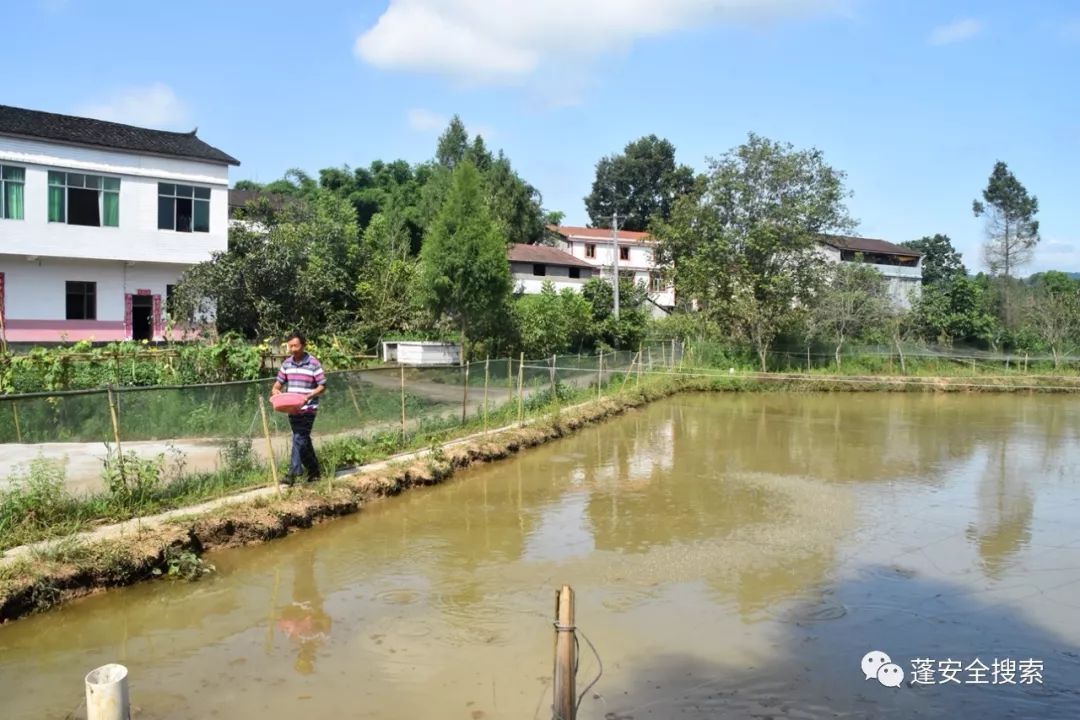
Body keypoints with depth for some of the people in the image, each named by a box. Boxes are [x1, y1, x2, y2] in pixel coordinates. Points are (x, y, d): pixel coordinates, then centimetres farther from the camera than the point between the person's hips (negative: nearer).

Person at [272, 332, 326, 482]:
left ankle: (293, 473, -7)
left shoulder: (314, 364, -9)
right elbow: (280, 381, 16)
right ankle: (314, 471, 23)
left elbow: (322, 386, -8)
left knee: (299, 439, -11)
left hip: (308, 409, -6)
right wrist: (275, 390, -6)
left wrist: (309, 396, -23)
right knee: (304, 440, 12)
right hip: (291, 409, 6)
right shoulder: (287, 363, 7)